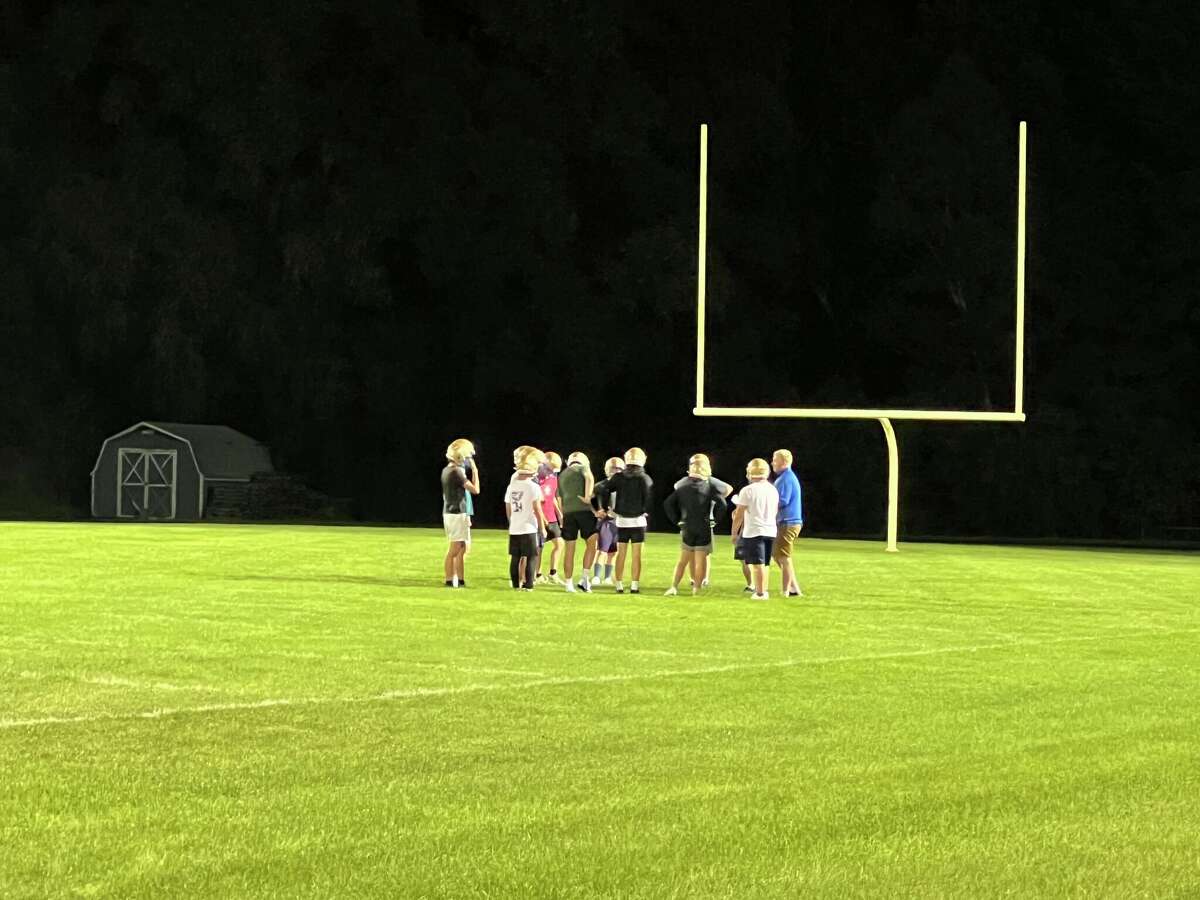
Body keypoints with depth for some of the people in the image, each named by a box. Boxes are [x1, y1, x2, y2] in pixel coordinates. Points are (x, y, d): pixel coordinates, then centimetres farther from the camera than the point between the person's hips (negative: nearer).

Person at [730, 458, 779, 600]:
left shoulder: (748, 491, -10)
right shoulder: (773, 490, 9)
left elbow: (739, 515, -8)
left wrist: (734, 532, 2)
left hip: (753, 531, -6)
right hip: (771, 530, 6)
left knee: (757, 563, -5)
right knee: (763, 564, 15)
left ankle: (760, 592, -8)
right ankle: (763, 590, 18)